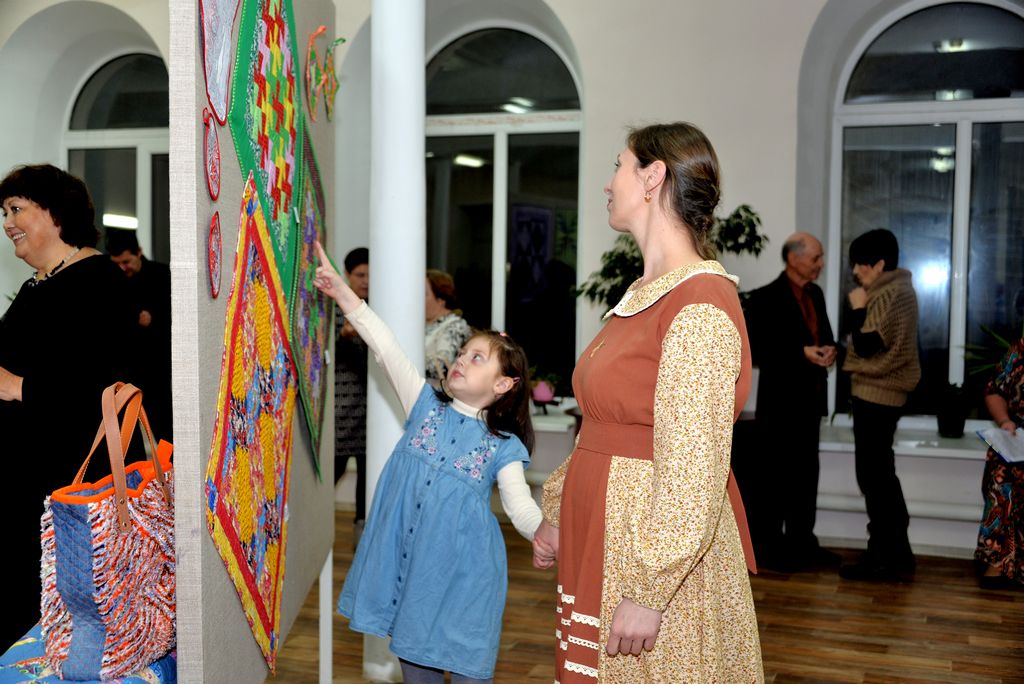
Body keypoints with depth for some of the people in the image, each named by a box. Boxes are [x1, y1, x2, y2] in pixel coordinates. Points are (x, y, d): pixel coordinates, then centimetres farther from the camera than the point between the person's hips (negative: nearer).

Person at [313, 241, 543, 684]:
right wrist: (341, 291, -8)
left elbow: (522, 509, -4)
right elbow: (386, 347, -3)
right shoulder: (425, 406, 4)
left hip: (462, 568, -2)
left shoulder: (504, 447, -1)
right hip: (407, 559, 3)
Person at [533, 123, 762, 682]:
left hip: (657, 556, -9)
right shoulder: (646, 293, 10)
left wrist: (647, 591, -22)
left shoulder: (701, 306, -20)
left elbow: (693, 473, -23)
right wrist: (558, 511, 20)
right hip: (602, 539, 9)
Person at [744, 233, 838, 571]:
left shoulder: (815, 294, 12)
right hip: (780, 402, -8)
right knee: (774, 477, 0)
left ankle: (802, 542, 23)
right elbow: (755, 352, -17)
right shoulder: (765, 298, -12)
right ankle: (767, 547, 9)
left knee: (806, 476, 13)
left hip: (809, 399, 8)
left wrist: (828, 351, -2)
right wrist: (802, 354, -21)